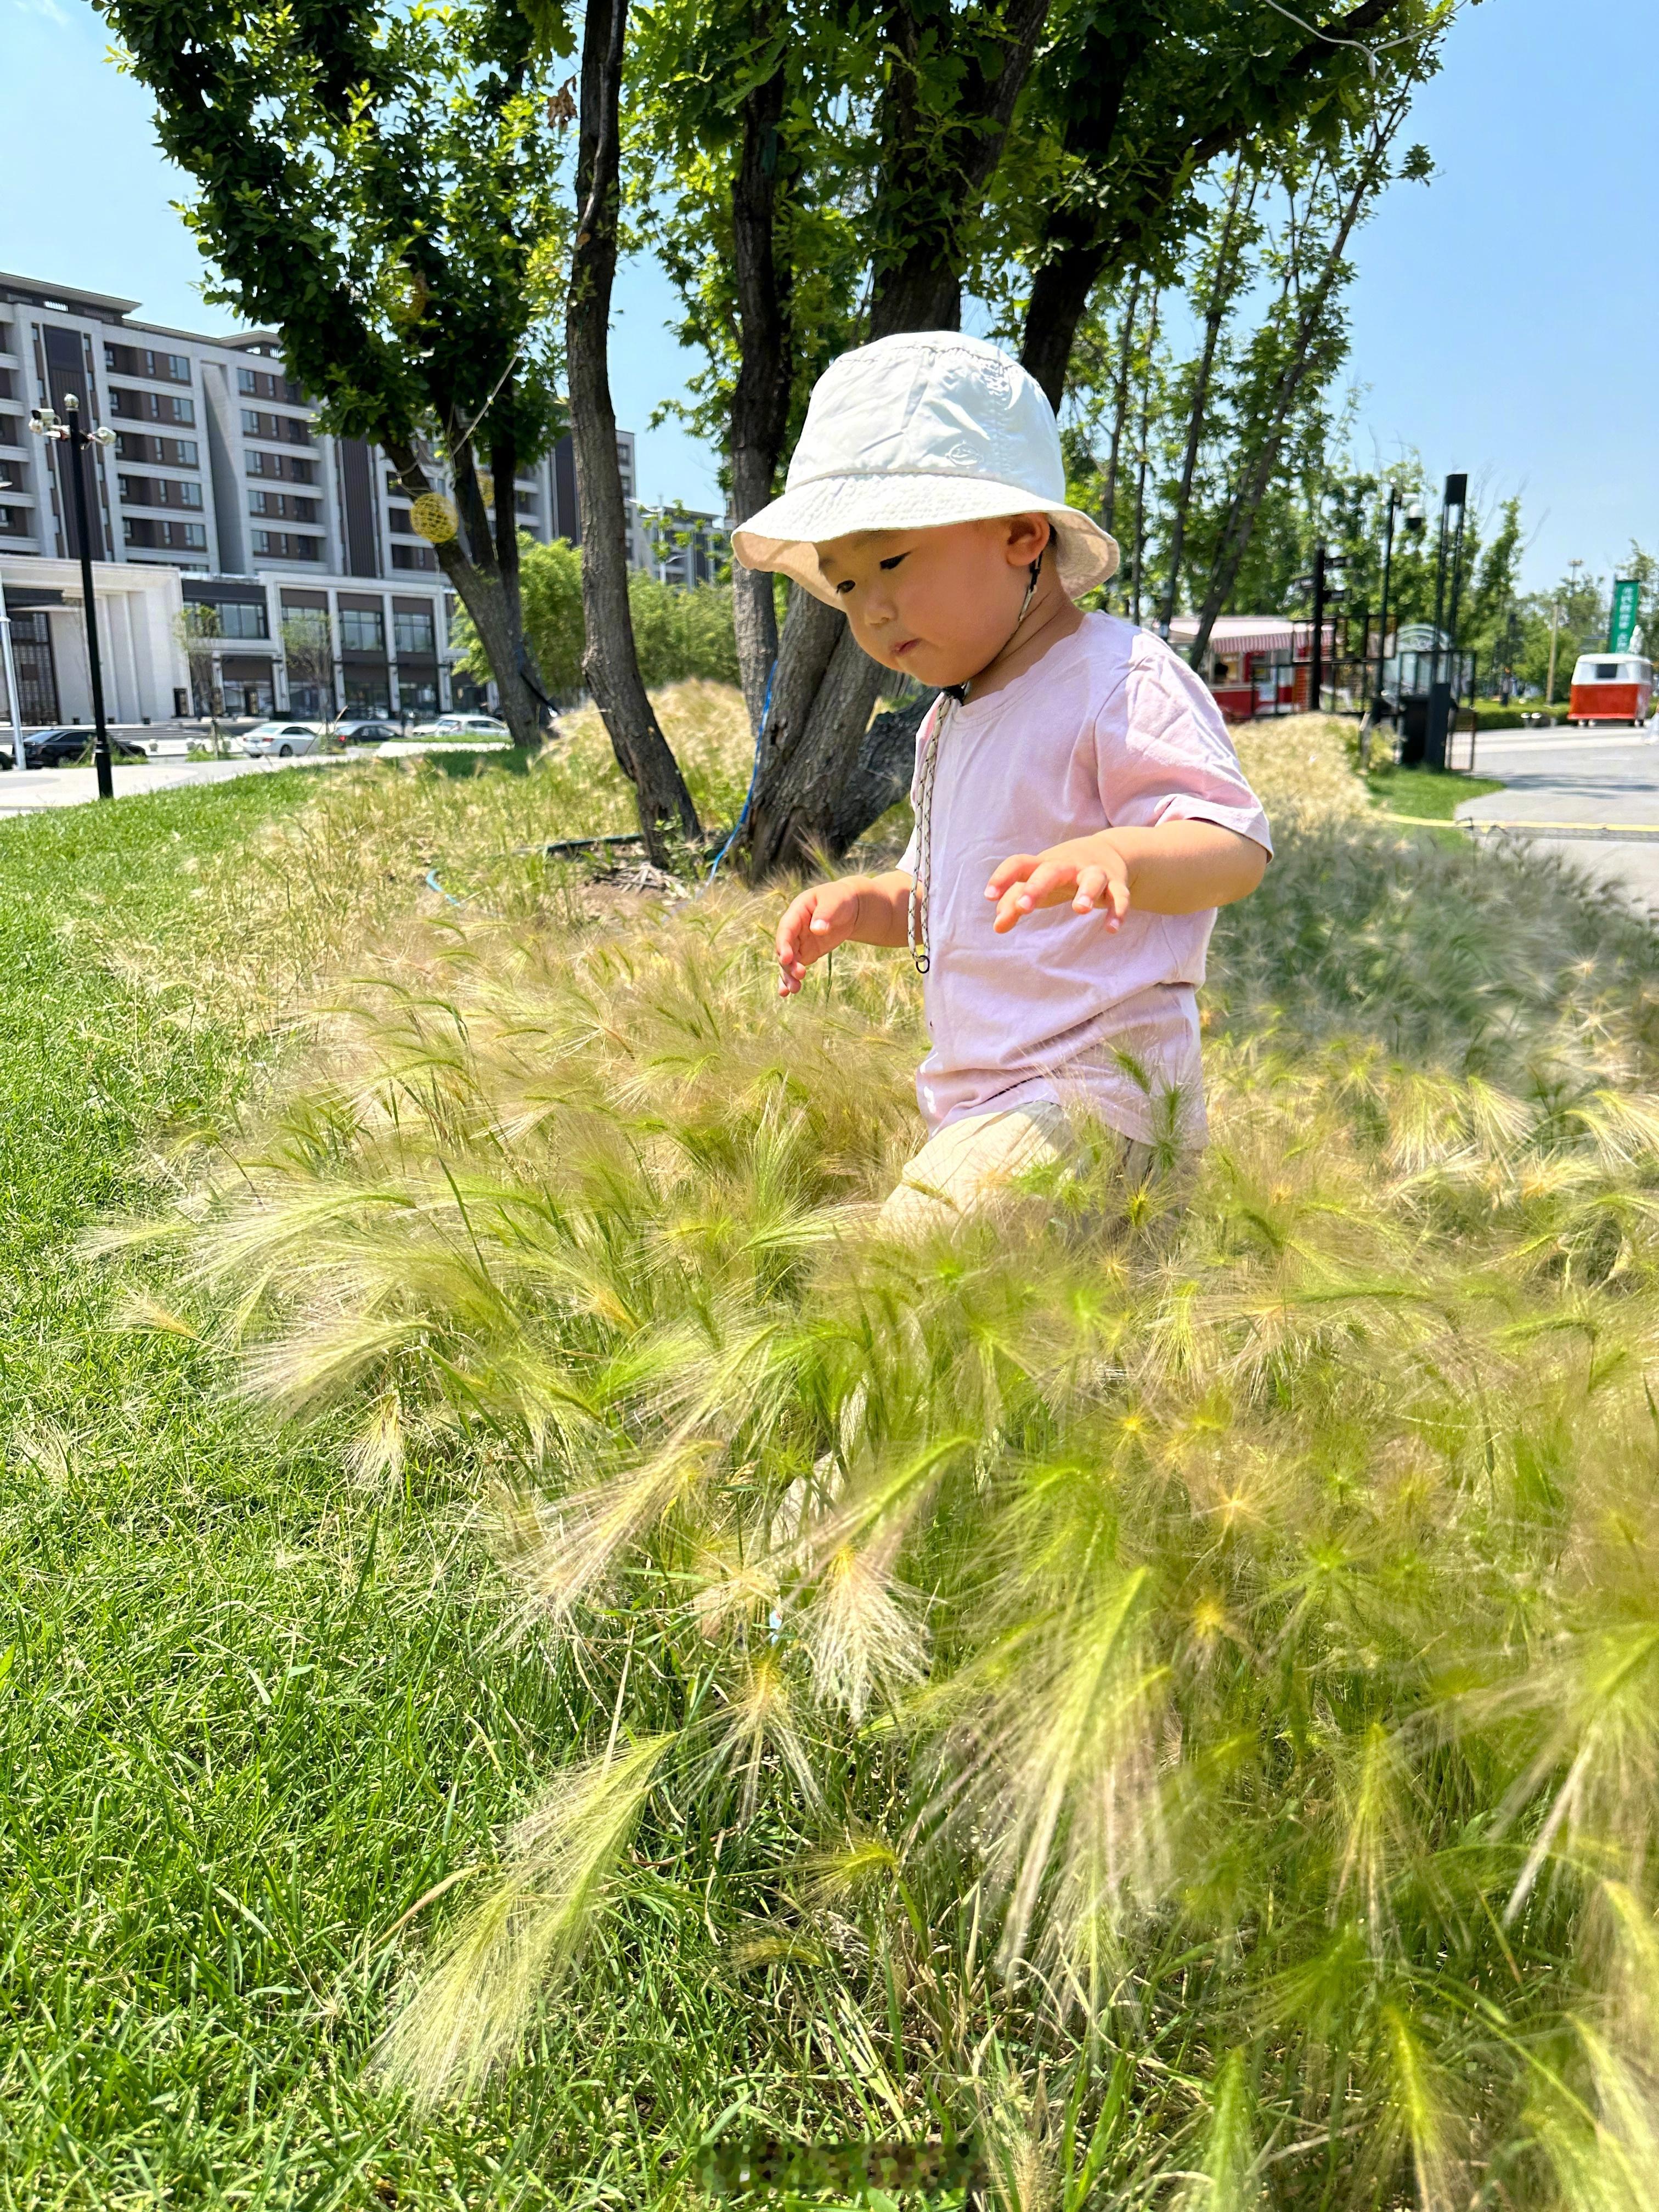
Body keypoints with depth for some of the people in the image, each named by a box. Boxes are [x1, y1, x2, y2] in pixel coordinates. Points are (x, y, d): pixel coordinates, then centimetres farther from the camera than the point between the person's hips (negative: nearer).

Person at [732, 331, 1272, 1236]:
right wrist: (866, 903, 8)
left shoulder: (1120, 681, -10)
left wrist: (1117, 857, -40)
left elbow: (1235, 846, -19)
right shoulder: (950, 722, 19)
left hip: (1094, 1099, -9)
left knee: (917, 1240, -27)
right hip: (976, 1102, 9)